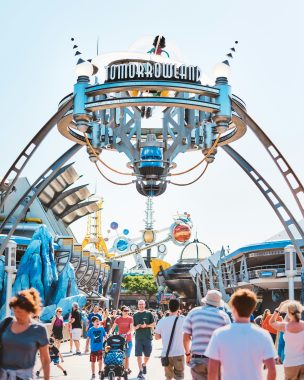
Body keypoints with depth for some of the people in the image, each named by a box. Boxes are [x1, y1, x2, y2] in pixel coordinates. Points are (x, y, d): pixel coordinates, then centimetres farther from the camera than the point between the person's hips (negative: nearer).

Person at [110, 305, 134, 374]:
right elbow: (113, 327, 1)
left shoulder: (130, 318, 1)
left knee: (127, 356, 6)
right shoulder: (118, 319, 4)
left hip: (128, 340, 0)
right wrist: (110, 333, -17)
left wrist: (127, 334, -25)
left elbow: (131, 328, -9)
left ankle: (126, 369, 19)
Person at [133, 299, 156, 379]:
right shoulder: (135, 315, 8)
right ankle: (141, 371, 1)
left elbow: (153, 324, 1)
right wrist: (136, 327, -12)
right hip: (138, 338, 1)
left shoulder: (149, 314, 3)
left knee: (147, 354, 7)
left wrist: (146, 325, -16)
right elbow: (132, 326, 11)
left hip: (148, 337, -1)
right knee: (139, 355, -5)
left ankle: (144, 365, 36)